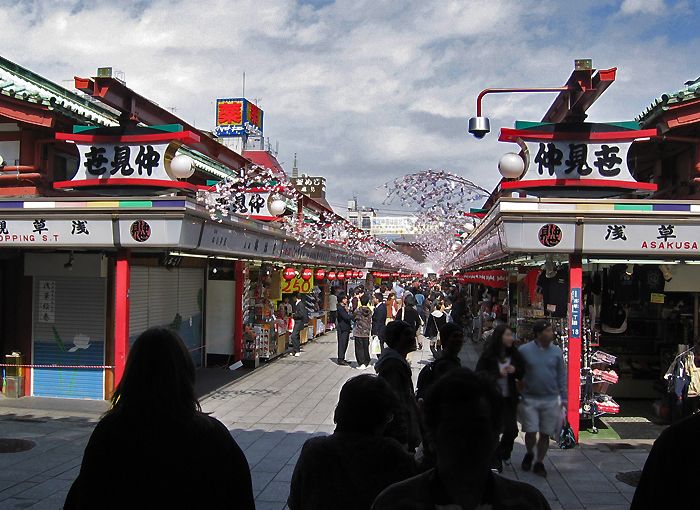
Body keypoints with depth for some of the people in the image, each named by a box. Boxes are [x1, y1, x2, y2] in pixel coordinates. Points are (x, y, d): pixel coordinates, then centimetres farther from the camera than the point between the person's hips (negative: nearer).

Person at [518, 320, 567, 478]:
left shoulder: (556, 351, 0)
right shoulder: (524, 350, -7)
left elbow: (561, 376, 6)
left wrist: (563, 398, 4)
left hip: (551, 400, 2)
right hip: (530, 399, -2)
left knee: (545, 434, 8)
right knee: (530, 432, -2)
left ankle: (539, 463, 25)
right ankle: (529, 454, 29)